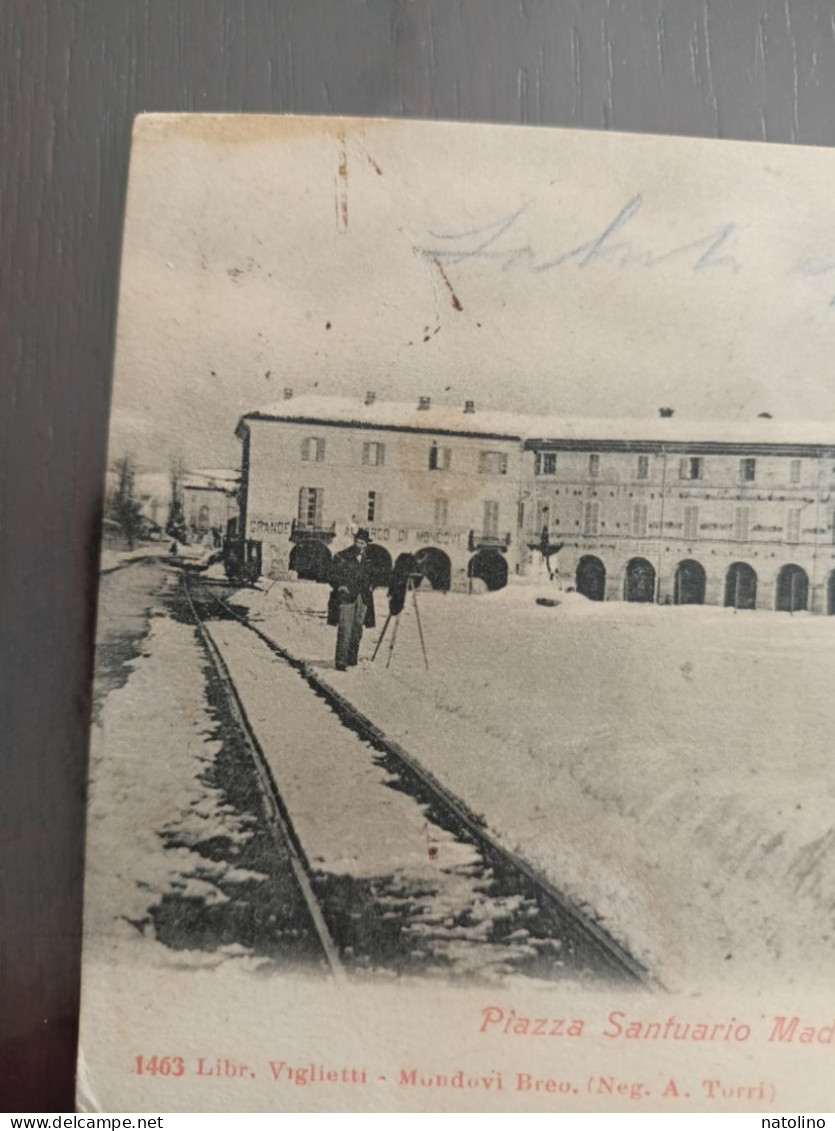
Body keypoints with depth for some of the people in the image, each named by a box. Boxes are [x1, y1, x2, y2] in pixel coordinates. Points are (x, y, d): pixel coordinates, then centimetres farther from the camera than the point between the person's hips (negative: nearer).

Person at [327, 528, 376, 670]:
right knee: (344, 630, -10)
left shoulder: (368, 559, 14)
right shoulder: (341, 557, 0)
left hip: (362, 600, 5)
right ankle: (341, 662, -10)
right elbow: (333, 575, -1)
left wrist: (369, 587, 13)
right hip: (346, 598, -5)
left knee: (357, 631, 7)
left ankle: (352, 660, 17)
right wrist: (340, 585, -16)